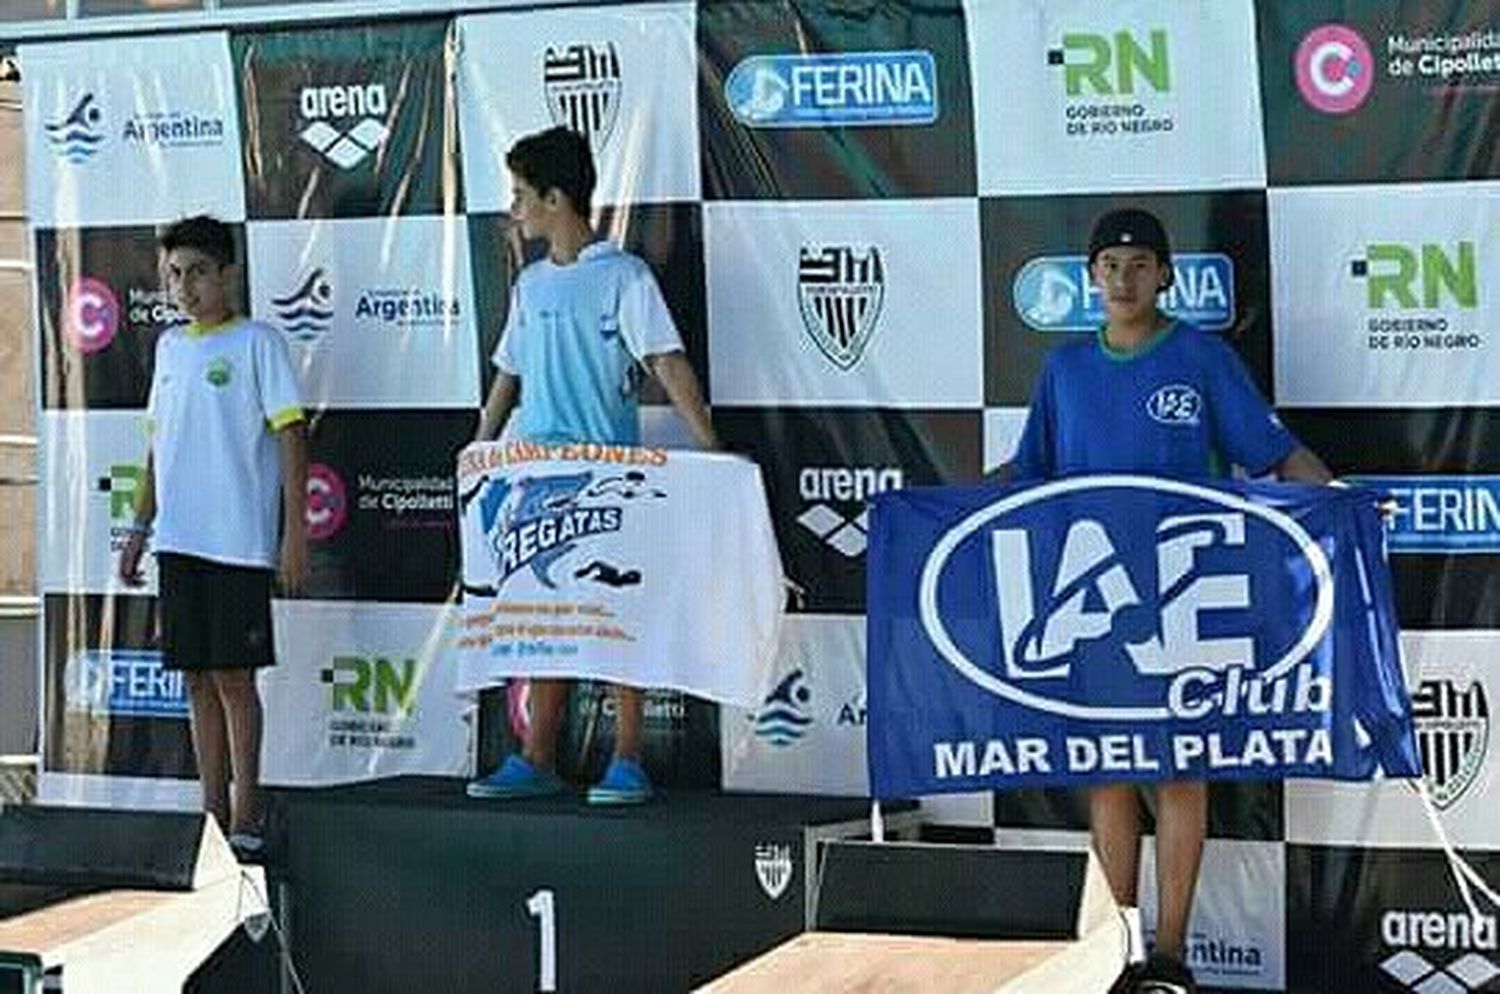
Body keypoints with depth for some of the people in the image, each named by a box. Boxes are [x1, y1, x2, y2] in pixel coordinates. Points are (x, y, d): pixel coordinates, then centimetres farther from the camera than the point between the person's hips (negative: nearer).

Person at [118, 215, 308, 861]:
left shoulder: (257, 342, -3)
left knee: (234, 675, -3)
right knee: (197, 677, 8)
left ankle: (244, 817, 4)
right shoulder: (169, 346, 15)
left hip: (240, 539, -6)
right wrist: (140, 528, 19)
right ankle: (212, 811, 16)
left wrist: (295, 531, -12)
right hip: (179, 540, 6)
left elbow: (291, 437, -6)